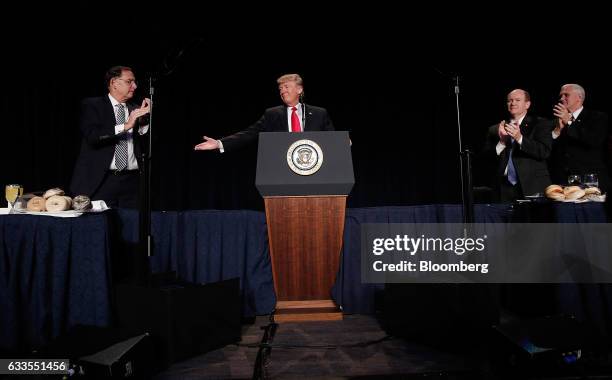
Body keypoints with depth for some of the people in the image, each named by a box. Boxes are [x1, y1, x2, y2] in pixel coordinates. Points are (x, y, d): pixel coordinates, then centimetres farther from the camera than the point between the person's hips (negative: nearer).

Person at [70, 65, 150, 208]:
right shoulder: (91, 105, 4)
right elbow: (92, 136, -13)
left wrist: (144, 120, -7)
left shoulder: (135, 109, 14)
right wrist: (125, 126, -19)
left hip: (131, 181, 3)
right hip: (100, 180, -3)